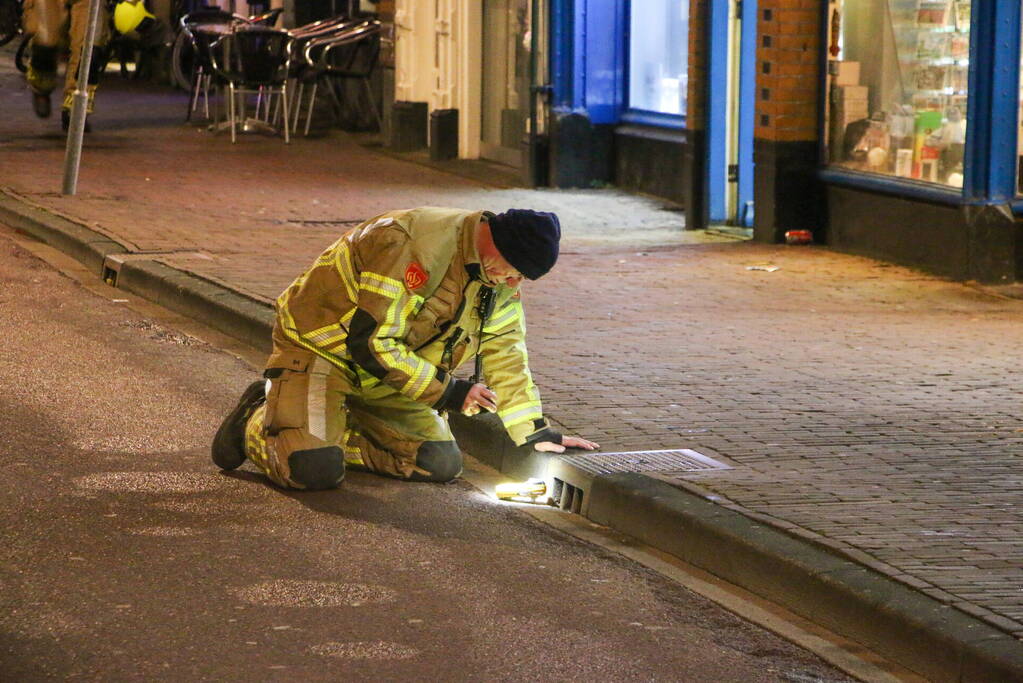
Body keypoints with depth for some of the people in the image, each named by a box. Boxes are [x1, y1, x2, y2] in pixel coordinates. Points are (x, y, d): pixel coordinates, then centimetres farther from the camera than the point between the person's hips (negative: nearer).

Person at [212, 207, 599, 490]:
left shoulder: (498, 279, -2)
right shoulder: (412, 244, -31)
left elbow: (505, 357, 9)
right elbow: (369, 341, -30)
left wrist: (538, 435, 3)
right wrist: (447, 392, -25)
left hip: (383, 374, 8)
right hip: (320, 348, -8)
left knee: (441, 463, -5)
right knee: (315, 470, -27)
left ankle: (331, 431, 10)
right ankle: (256, 422, 6)